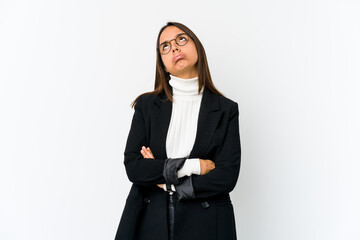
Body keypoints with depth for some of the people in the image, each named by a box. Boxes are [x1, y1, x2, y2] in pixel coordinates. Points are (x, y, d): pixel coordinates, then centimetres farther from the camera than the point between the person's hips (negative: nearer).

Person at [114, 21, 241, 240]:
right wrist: (192, 165, -13)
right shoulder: (146, 104, 3)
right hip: (150, 221, 1)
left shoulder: (226, 109, -1)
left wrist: (168, 184, -9)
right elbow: (132, 166, -7)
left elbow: (227, 177, -9)